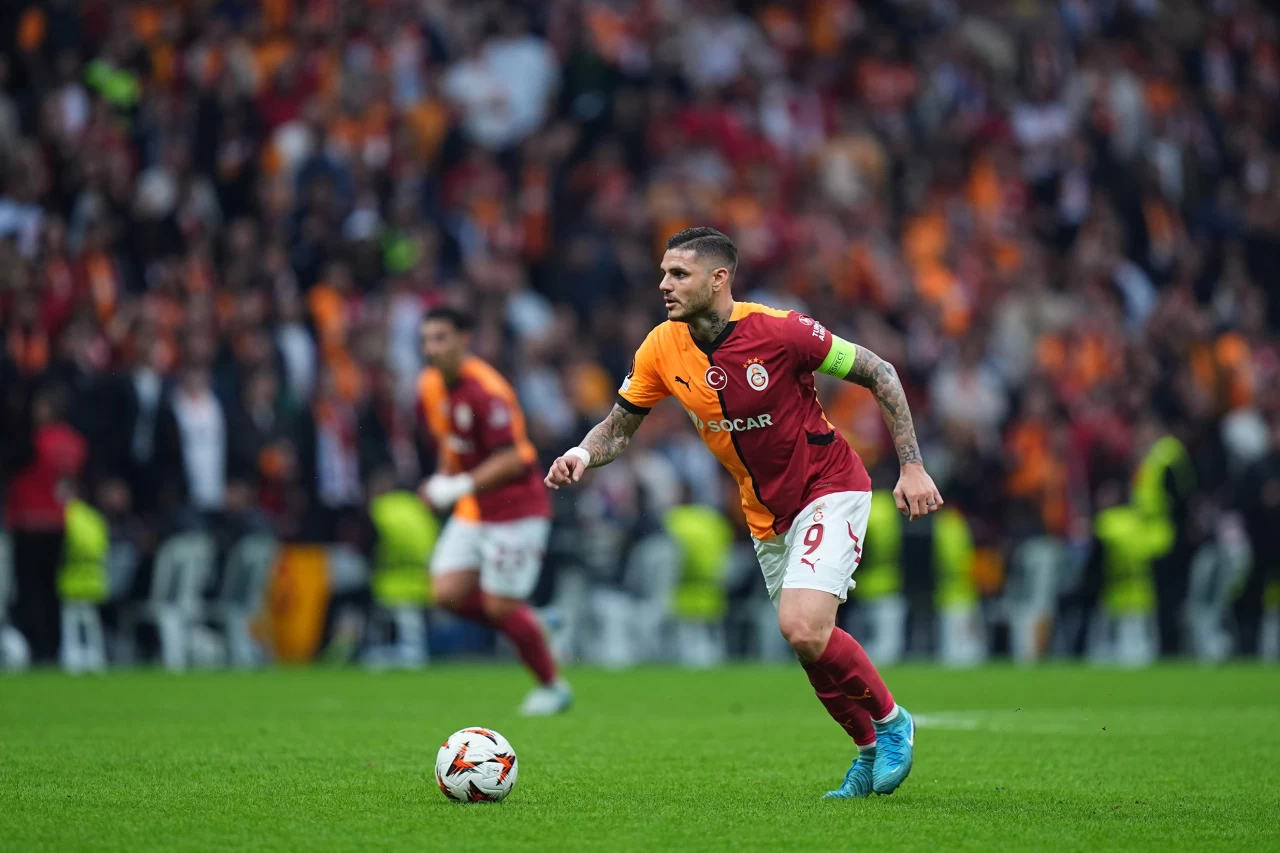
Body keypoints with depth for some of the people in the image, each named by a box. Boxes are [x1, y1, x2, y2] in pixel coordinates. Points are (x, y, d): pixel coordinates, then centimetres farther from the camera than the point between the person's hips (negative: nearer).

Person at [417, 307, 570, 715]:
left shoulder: (485, 392, -22)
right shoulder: (431, 386, 3)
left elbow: (511, 459, -25)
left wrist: (460, 485, -29)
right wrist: (444, 478, 9)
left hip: (515, 510, -8)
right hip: (472, 511, 8)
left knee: (501, 607, -6)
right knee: (449, 593, -5)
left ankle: (553, 686, 15)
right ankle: (535, 627, 17)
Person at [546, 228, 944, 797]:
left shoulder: (778, 331, -22)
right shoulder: (663, 349, -8)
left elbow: (880, 374, -13)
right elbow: (620, 425, 5)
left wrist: (912, 466, -17)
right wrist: (583, 455, -18)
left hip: (830, 489, -6)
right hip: (767, 515, 6)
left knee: (803, 629, -22)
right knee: (811, 644, 9)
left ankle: (889, 720, 3)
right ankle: (870, 751, 31)